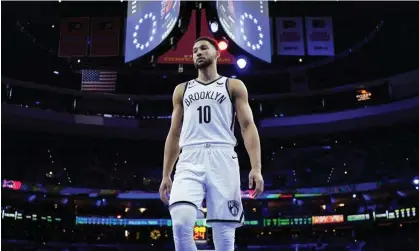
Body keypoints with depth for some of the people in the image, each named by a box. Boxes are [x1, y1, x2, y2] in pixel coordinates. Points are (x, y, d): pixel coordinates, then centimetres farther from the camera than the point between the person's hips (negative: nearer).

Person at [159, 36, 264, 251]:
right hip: (190, 160, 2)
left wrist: (256, 167, -9)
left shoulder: (233, 86, 15)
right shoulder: (182, 90, 24)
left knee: (224, 234, -5)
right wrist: (166, 175, 14)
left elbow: (248, 126, 5)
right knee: (181, 222, -22)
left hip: (222, 158, -2)